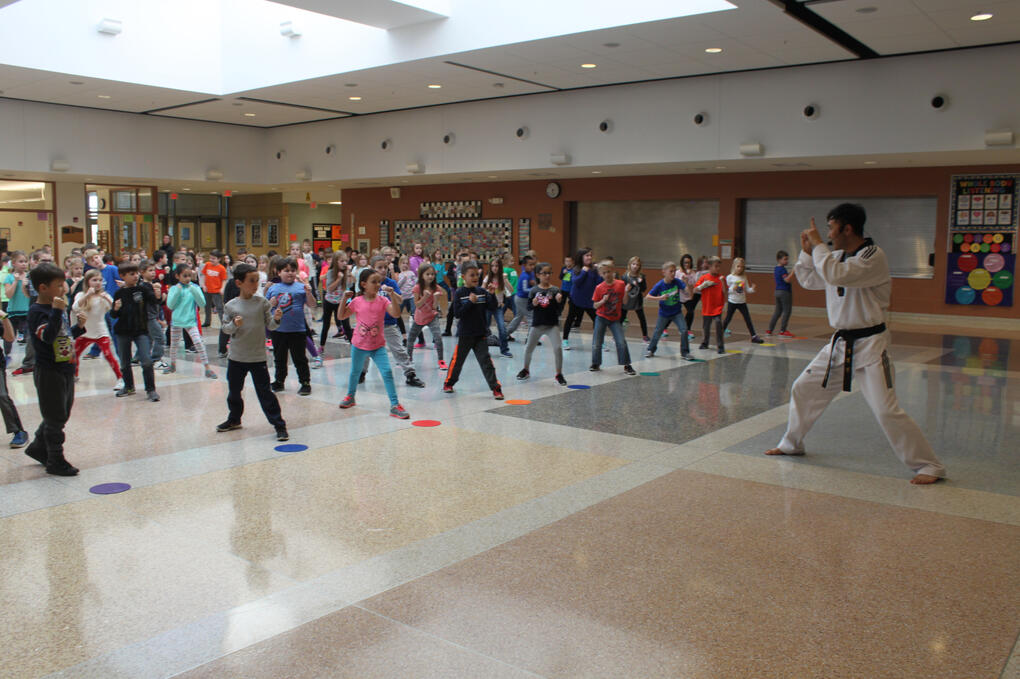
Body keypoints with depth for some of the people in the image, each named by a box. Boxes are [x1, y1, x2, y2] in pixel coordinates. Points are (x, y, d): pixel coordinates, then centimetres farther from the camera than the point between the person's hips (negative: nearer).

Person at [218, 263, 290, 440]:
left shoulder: (262, 303, -5)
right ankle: (234, 419, 40)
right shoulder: (230, 306, -4)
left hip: (258, 357, -2)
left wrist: (276, 319, -23)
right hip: (236, 357, 2)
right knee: (234, 391, 18)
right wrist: (234, 324, -19)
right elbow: (225, 328, 1)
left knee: (265, 392, -3)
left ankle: (279, 424, 3)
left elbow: (269, 326, -2)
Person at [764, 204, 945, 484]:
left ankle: (928, 466, 2)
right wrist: (807, 251, 5)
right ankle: (791, 444, 33)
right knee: (803, 390, 14)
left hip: (869, 344, -8)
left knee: (887, 411, -12)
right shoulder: (838, 256, 7)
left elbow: (836, 275, -33)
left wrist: (818, 245, -18)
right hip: (840, 343, 8)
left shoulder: (874, 256, -18)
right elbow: (809, 280, 19)